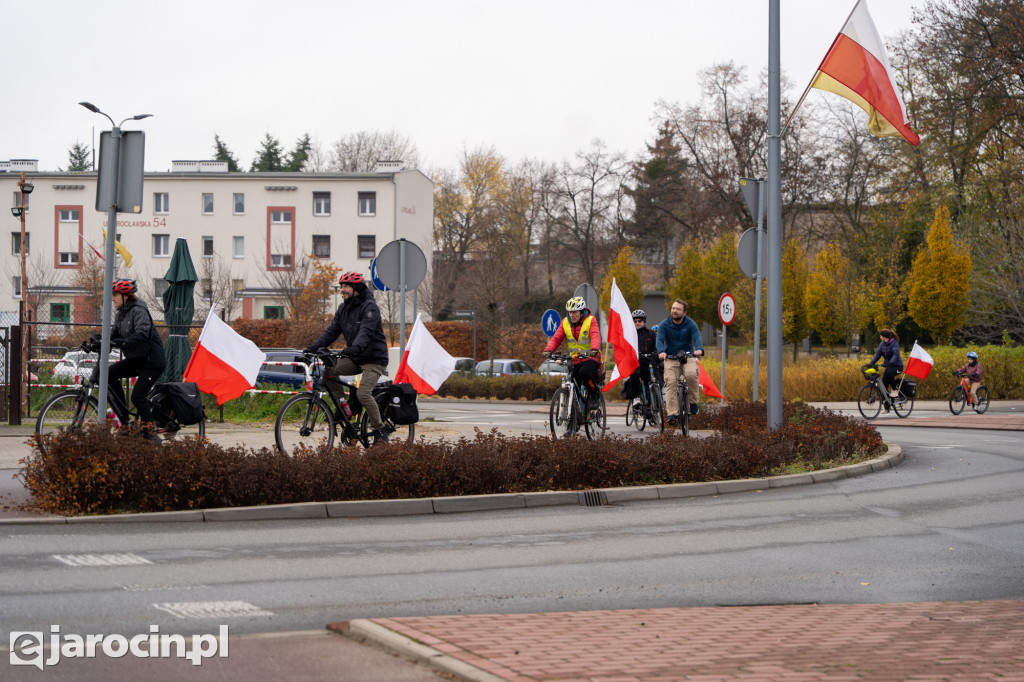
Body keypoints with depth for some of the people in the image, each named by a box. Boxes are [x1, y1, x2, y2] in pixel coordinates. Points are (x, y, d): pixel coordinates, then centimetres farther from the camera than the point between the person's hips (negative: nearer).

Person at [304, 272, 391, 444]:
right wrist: (314, 347, -10)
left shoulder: (370, 307, -14)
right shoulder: (343, 308, 10)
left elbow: (366, 331, -30)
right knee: (328, 371, -14)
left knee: (363, 394, -23)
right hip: (355, 359, 8)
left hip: (374, 359, -7)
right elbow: (332, 331, 5)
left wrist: (355, 347, -48)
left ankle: (380, 432, -10)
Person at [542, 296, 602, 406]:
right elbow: (556, 338, -4)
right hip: (574, 360, 4)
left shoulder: (590, 320, -7)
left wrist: (594, 349, -45)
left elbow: (595, 336, -24)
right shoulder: (565, 322, 4)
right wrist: (548, 350, -24)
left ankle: (595, 394, -10)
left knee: (584, 372, -33)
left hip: (590, 357, -4)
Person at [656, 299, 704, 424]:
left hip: (688, 357, 0)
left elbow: (697, 338, -19)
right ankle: (672, 414, -19)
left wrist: (699, 349, -42)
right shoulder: (664, 324, -2)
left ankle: (693, 402, -9)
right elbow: (659, 340, -16)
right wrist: (661, 352, -39)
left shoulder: (691, 324, -3)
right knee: (671, 382, -17)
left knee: (691, 374, -30)